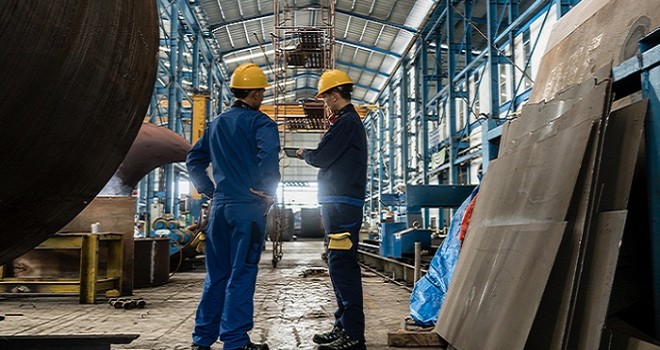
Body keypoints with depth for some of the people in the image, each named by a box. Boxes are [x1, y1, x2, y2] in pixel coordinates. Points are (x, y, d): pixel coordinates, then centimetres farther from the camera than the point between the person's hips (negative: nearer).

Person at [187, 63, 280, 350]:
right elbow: (268, 156, -24)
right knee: (242, 274, -2)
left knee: (216, 274, 13)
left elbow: (194, 159, 18)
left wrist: (209, 190, 16)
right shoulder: (259, 122, -7)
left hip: (219, 206, 7)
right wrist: (269, 191, -13)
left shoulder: (217, 123, 15)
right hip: (248, 207, -6)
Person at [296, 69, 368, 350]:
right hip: (342, 203, 11)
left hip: (342, 203, -11)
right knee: (340, 265, 15)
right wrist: (310, 154, 18)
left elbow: (320, 158, -12)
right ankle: (344, 325, 23)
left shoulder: (346, 122, -11)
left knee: (342, 266, -12)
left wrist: (304, 154, 7)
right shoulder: (351, 120, 22)